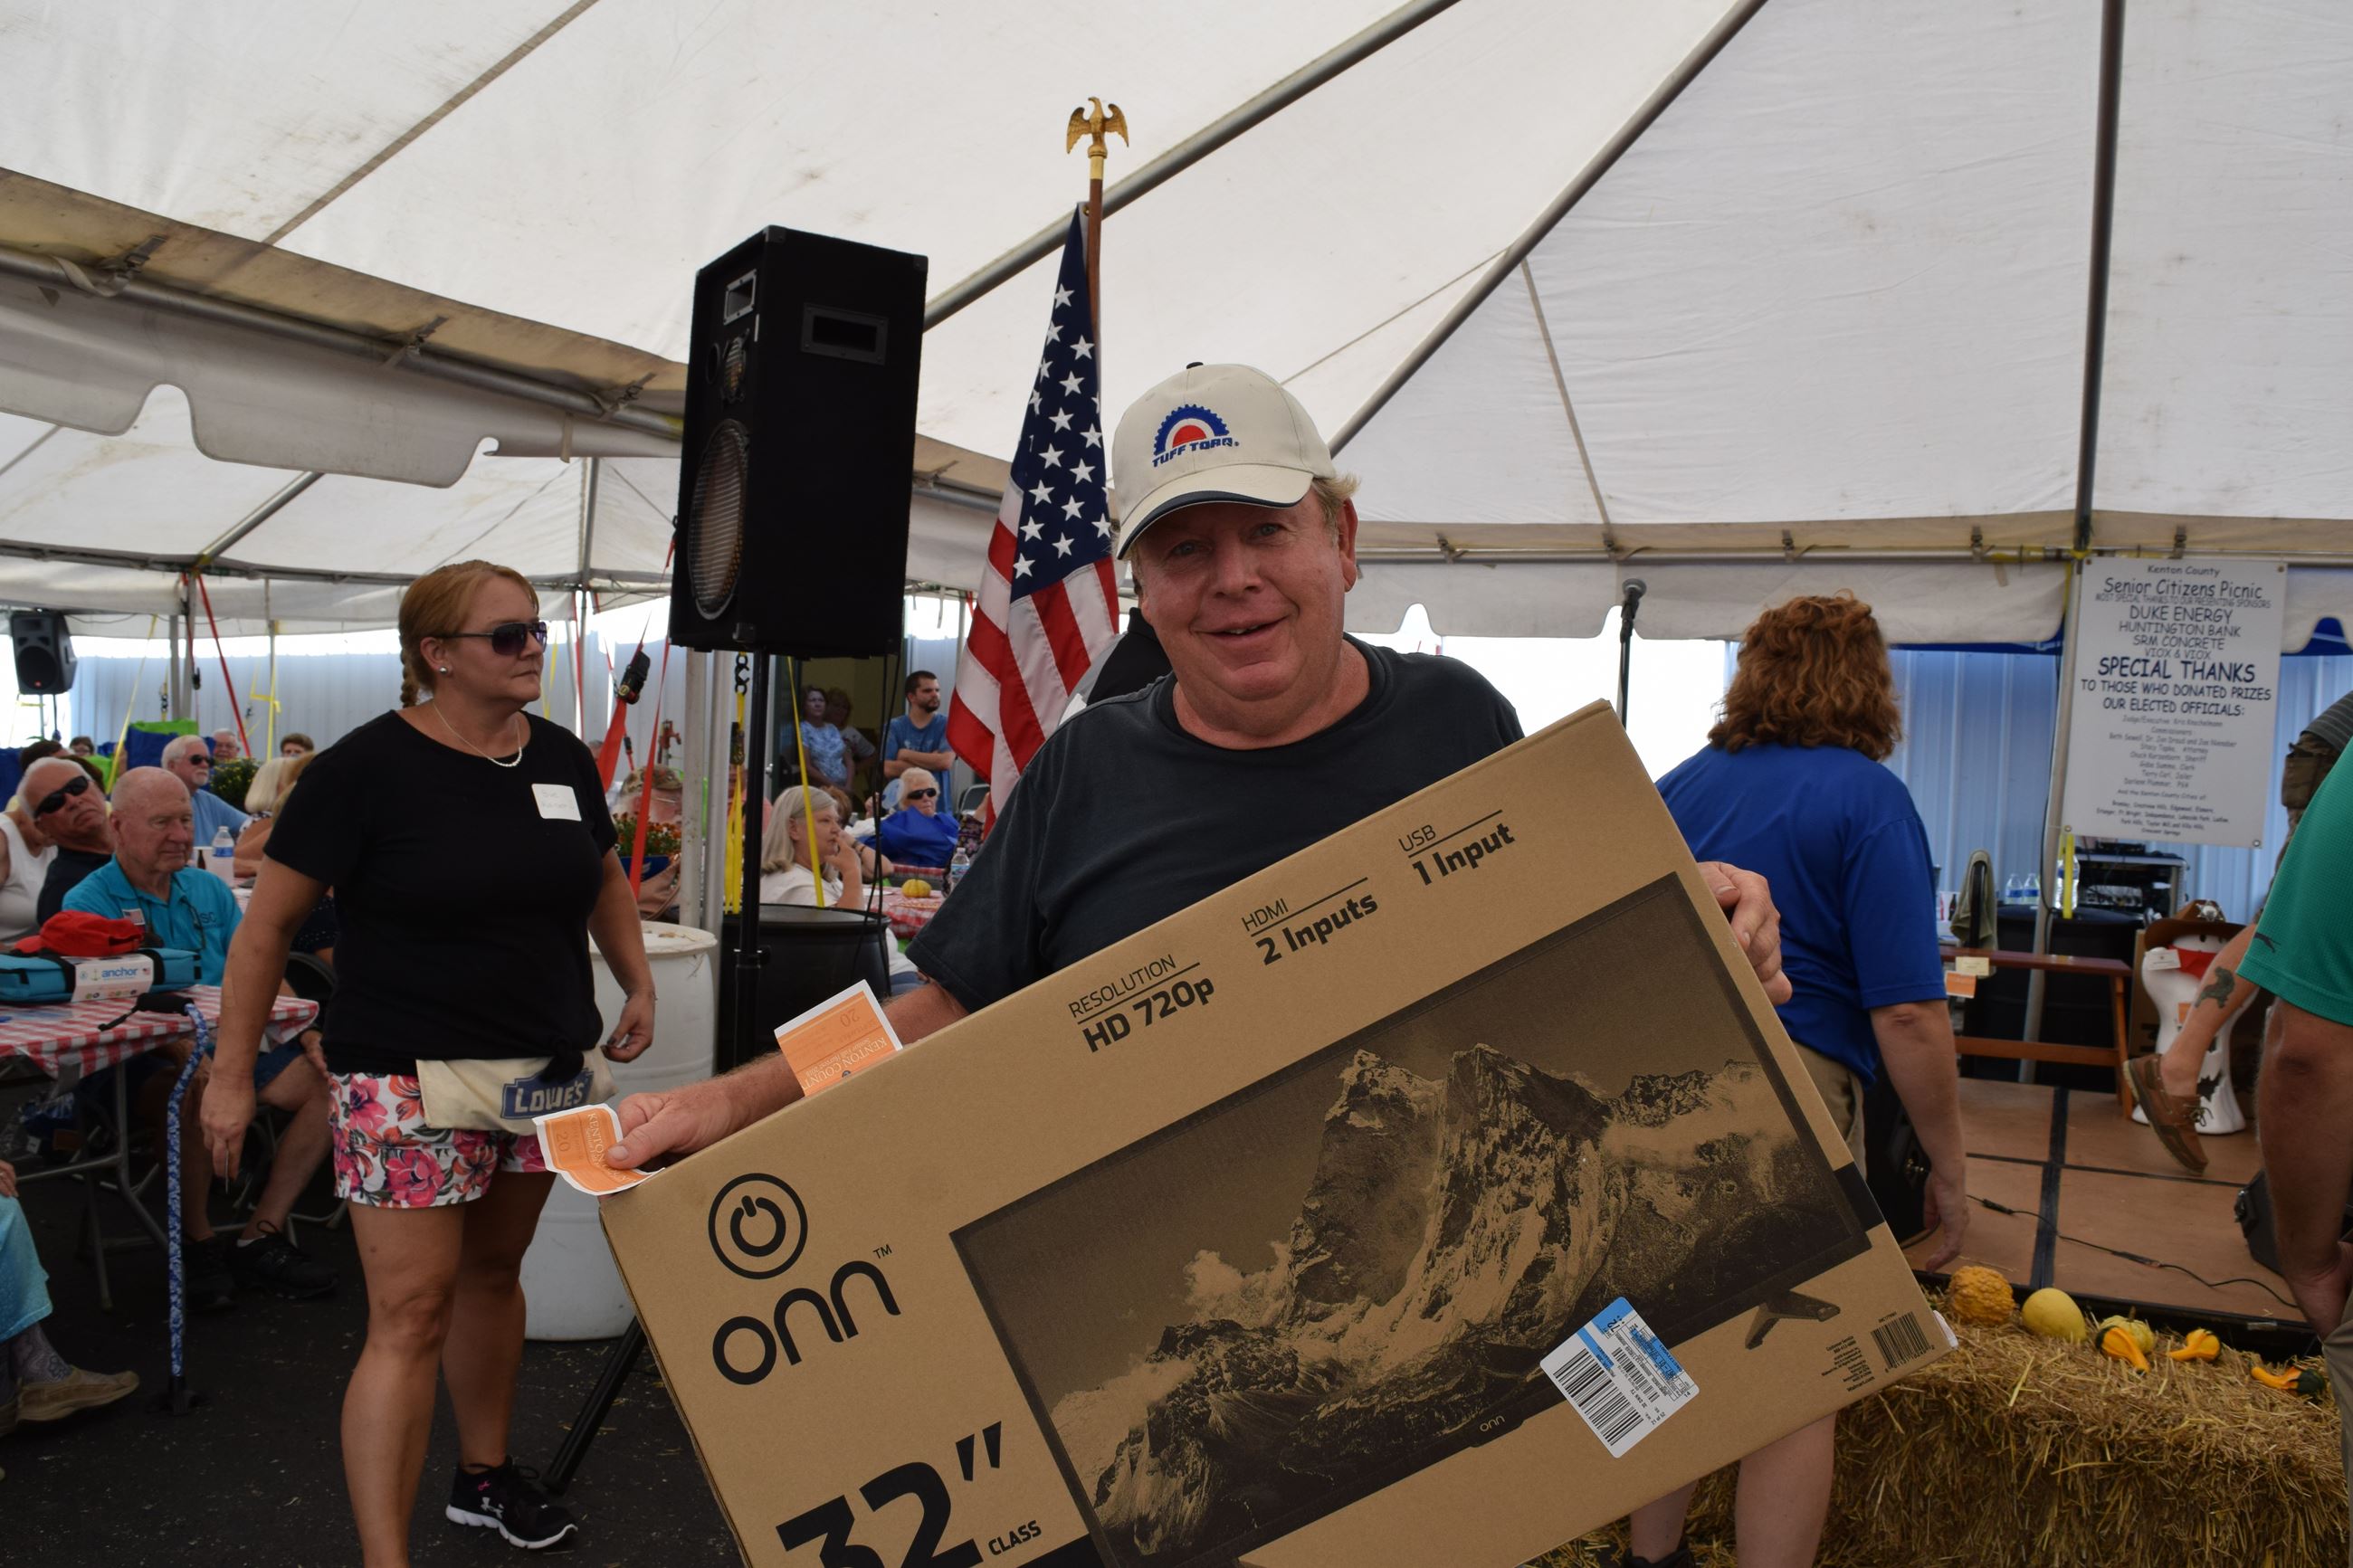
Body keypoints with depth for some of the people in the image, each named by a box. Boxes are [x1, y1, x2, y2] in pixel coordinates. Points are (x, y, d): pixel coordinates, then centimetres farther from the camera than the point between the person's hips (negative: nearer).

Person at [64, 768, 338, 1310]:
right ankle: (198, 1241, -14)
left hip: (234, 1038, 6)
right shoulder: (89, 902, -4)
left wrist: (309, 1035, -7)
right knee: (197, 1092, -37)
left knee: (330, 1083, -13)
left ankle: (260, 1238, -8)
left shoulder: (210, 890, 15)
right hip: (142, 1061, -6)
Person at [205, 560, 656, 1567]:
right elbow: (268, 924, -7)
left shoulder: (564, 759, 4)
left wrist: (637, 984, 16)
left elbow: (602, 875, 22)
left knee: (493, 1274, 19)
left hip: (544, 1069, 6)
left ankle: (484, 1475, 38)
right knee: (411, 1315, -6)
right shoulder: (367, 767, -11)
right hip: (407, 1078, -5)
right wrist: (231, 1076, -7)